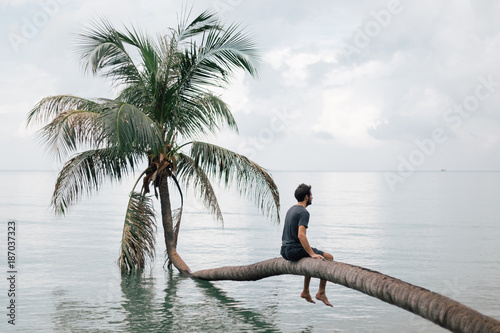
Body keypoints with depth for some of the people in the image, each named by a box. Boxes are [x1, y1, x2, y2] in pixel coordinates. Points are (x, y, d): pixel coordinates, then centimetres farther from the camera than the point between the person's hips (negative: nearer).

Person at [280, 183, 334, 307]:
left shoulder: (291, 209, 16)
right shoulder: (303, 212, -15)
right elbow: (301, 235, -26)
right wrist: (312, 254, -25)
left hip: (284, 250, 10)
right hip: (294, 250, -10)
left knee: (312, 259, 32)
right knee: (328, 258, -3)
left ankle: (305, 292, 30)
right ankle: (321, 293, 0)